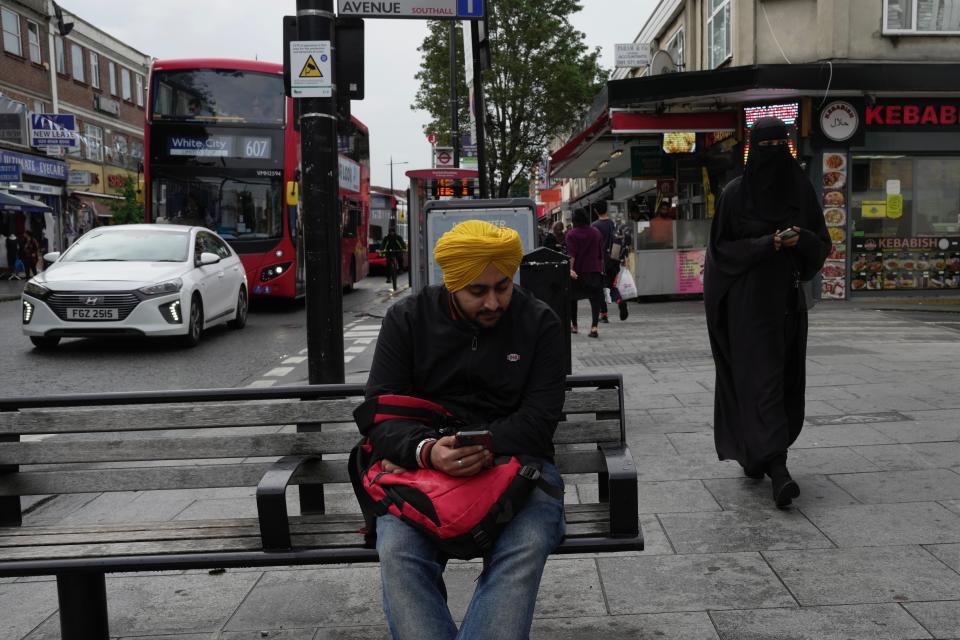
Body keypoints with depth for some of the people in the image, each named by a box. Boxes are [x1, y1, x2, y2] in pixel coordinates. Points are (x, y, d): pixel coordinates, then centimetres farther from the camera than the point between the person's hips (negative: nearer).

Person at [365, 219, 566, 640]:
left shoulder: (541, 324, 3)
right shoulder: (407, 319, 4)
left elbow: (539, 418, -4)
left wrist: (481, 449, -22)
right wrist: (426, 451, -25)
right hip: (423, 464, 1)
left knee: (527, 547, -32)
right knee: (396, 551, -29)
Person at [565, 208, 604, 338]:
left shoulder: (571, 234, -5)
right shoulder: (596, 233, 7)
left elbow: (571, 254, -16)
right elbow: (601, 253, 12)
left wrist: (571, 269, -22)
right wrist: (601, 268, 21)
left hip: (577, 271, -2)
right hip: (594, 271, 2)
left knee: (572, 297, 15)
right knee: (595, 298, -3)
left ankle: (574, 326, 24)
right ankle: (594, 326, -19)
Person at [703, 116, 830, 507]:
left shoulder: (801, 189, 7)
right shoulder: (735, 193, -3)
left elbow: (821, 244, 10)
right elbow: (721, 248, -5)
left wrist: (801, 239, -13)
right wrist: (766, 245, -18)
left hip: (788, 300, 5)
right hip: (749, 302, -5)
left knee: (785, 378, 9)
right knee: (762, 380, -11)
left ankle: (752, 454, 27)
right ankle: (777, 468, -15)